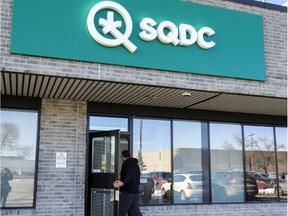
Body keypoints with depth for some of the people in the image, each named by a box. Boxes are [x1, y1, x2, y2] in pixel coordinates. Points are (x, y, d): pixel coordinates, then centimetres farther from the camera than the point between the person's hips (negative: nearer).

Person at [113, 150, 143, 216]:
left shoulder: (126, 163, -9)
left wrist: (122, 183, -41)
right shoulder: (136, 164, 17)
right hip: (135, 191, 8)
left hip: (127, 192, -8)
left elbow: (129, 176, -25)